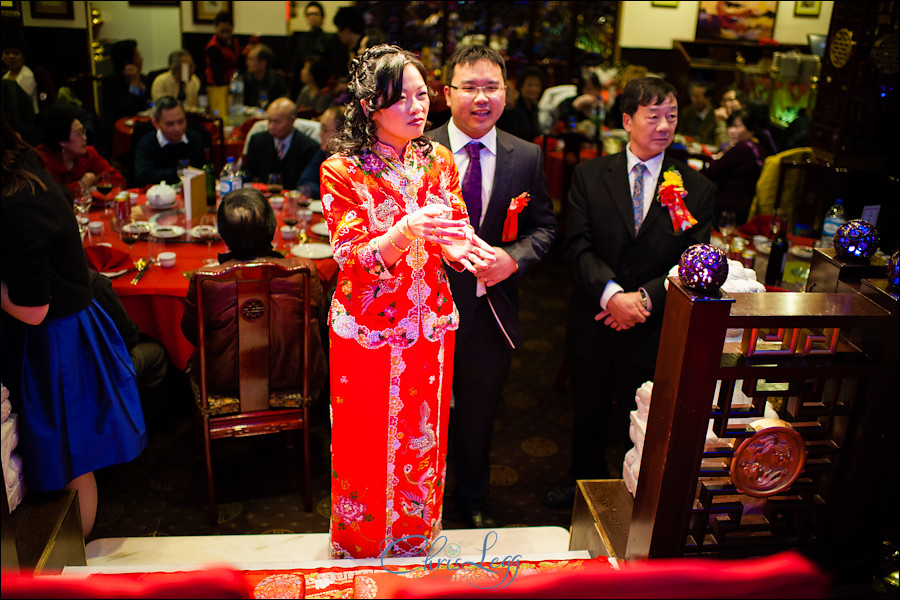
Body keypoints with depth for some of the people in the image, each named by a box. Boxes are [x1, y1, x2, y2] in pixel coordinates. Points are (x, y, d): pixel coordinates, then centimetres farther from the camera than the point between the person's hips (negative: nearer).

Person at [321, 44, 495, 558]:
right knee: (367, 444, 12)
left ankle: (415, 537, 41)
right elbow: (353, 258, -18)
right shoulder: (343, 171, -11)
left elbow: (457, 229, 0)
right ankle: (362, 544, 38)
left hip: (430, 327, 4)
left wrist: (458, 248, -24)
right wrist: (408, 232, -36)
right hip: (368, 332, -3)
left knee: (423, 438, 17)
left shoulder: (438, 160, 1)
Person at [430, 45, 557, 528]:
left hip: (492, 313, 3)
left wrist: (514, 257, -14)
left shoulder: (527, 157, 0)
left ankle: (473, 502, 46)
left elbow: (544, 227, 5)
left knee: (478, 417, 21)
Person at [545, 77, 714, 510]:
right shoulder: (589, 175, -3)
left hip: (653, 332, -1)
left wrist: (645, 297, -20)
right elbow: (577, 244, -10)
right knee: (588, 417, 20)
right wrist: (611, 294, -24)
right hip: (594, 326, 1)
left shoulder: (696, 188, -3)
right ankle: (586, 483, 46)